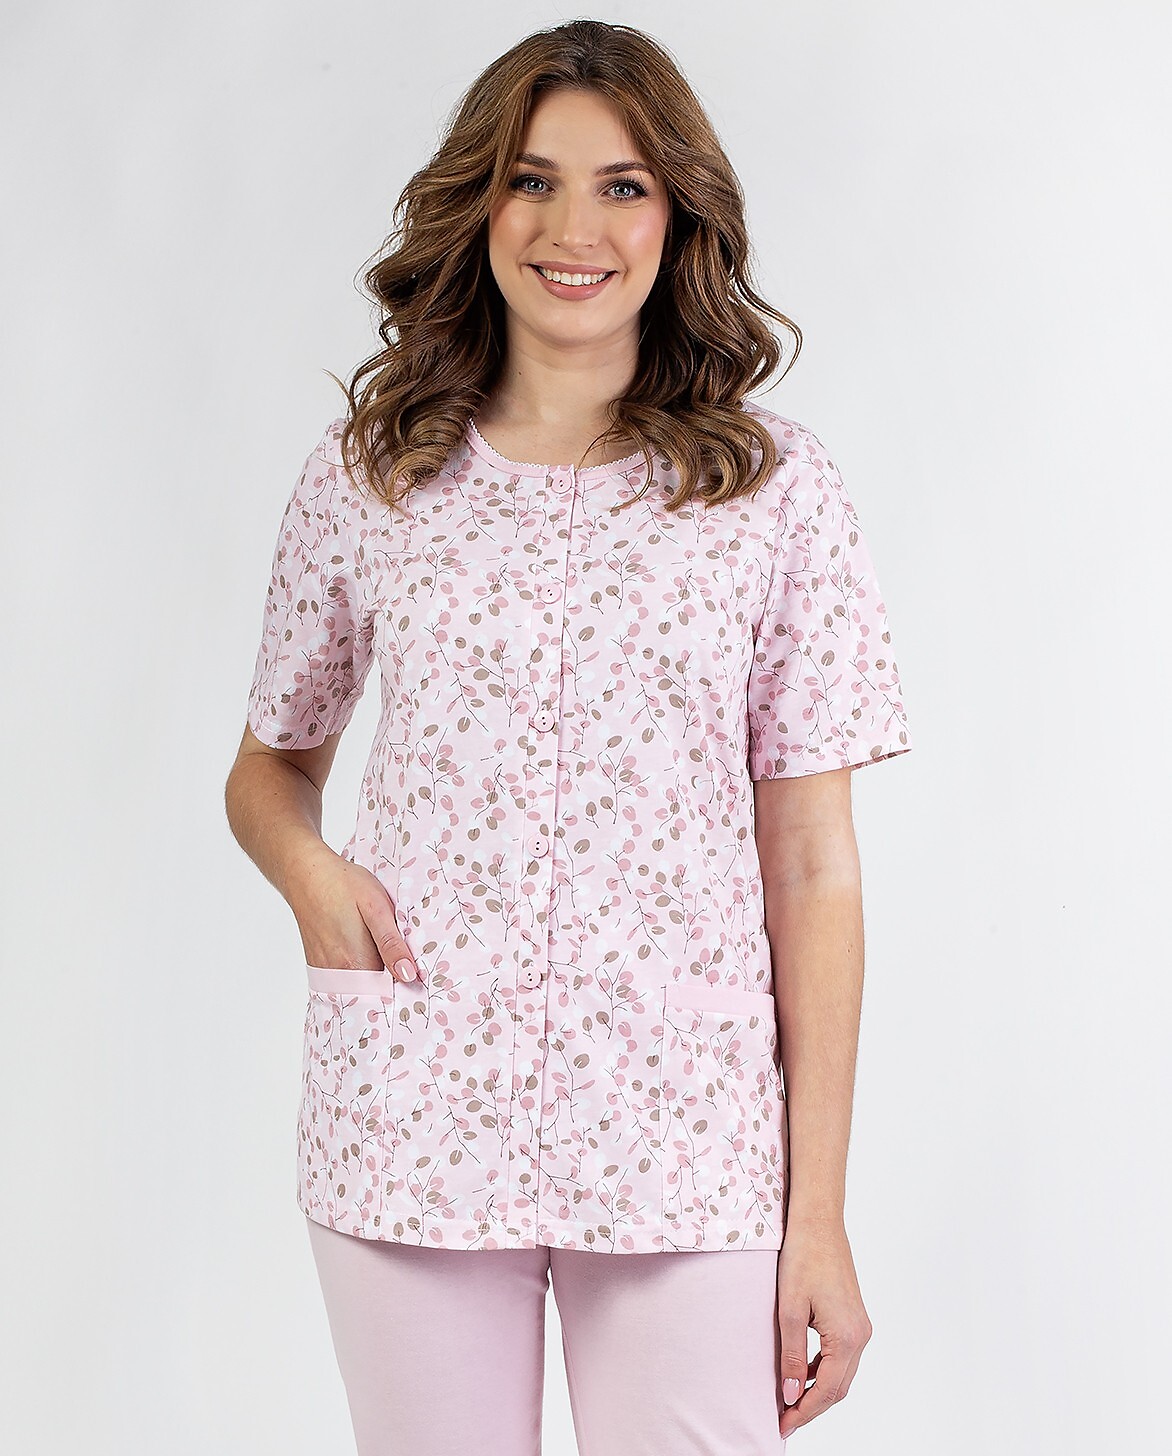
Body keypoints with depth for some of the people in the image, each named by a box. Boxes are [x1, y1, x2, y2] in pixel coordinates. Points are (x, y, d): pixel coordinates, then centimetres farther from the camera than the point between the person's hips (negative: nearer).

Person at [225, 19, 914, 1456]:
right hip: (413, 1123, 1)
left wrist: (821, 1216, -3)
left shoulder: (777, 488, 0)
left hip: (686, 1149, -1)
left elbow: (812, 866, -1)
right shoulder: (366, 474, 3)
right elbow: (269, 764, 16)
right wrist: (308, 870, -8)